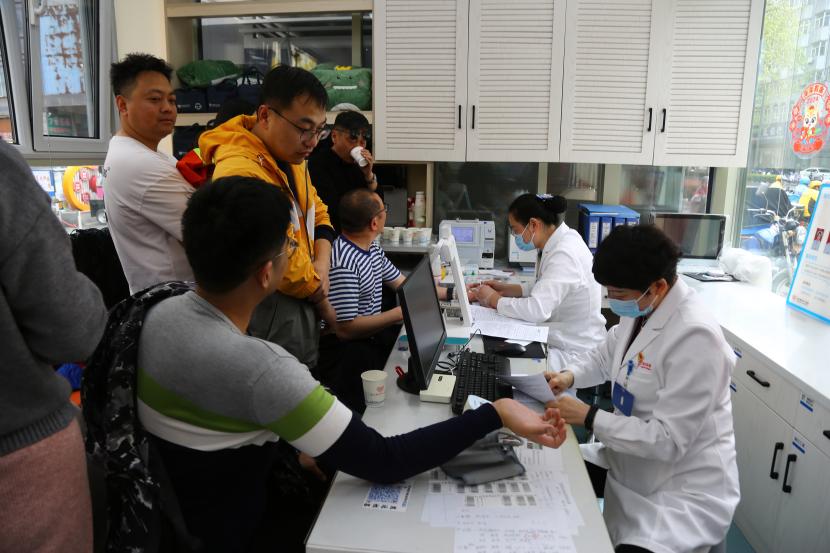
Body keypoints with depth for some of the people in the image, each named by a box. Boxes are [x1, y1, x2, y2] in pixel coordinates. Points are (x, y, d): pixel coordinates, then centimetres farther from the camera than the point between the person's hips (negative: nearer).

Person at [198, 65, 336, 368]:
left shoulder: (289, 154, 4)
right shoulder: (241, 172, -26)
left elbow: (317, 211, 14)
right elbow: (284, 265, -25)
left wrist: (322, 265, -4)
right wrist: (325, 306, -8)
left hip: (301, 307, 9)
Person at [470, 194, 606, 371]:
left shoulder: (565, 255, -25)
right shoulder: (560, 242, 4)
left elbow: (537, 310, -31)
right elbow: (544, 290, 16)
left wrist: (494, 299, -16)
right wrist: (506, 289, 5)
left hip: (574, 352, -9)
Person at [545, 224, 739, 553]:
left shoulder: (695, 337, -30)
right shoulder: (638, 309, -4)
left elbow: (668, 440, -28)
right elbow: (605, 356, 14)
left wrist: (589, 417, -24)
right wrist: (569, 376, -5)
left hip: (684, 489, -8)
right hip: (632, 458, 8)